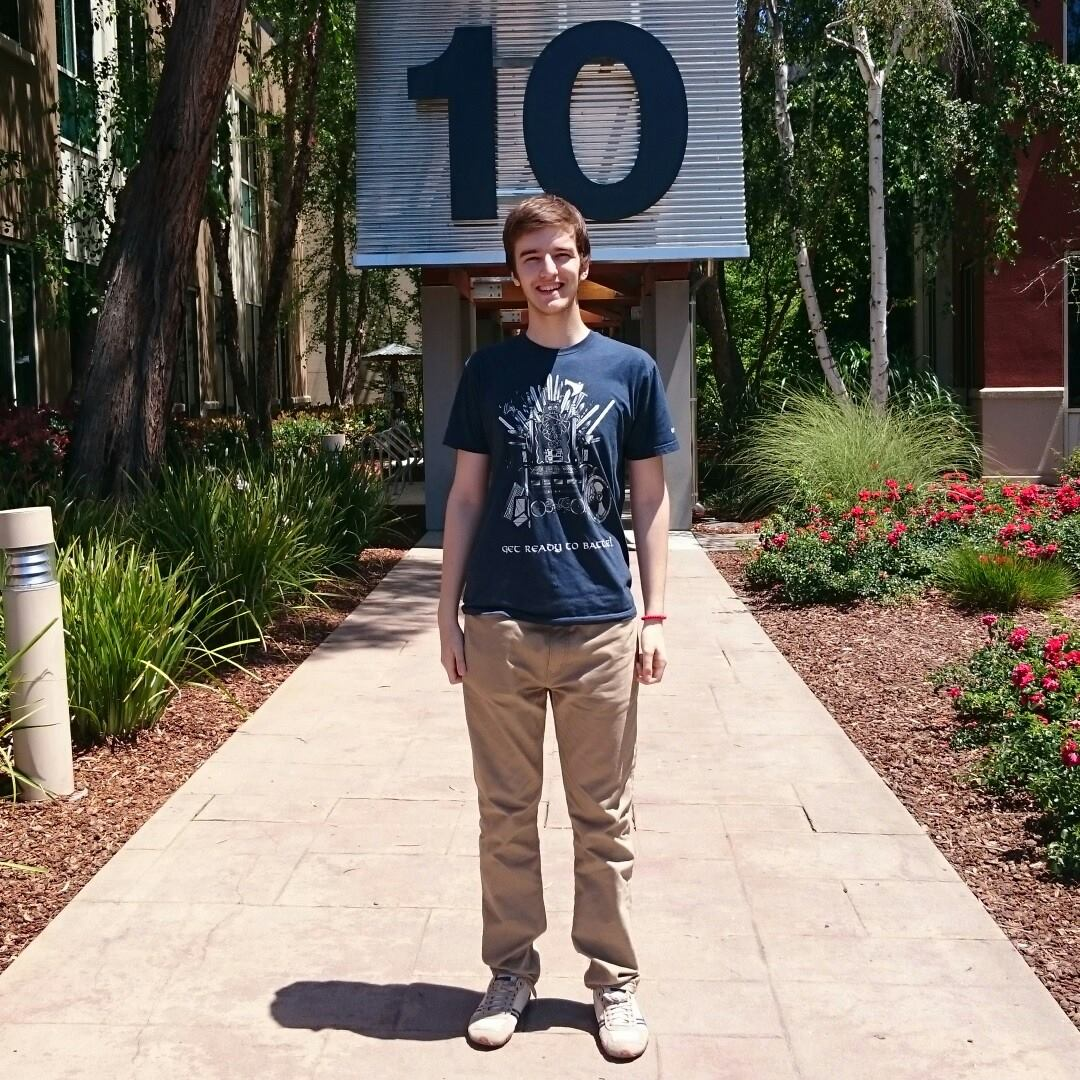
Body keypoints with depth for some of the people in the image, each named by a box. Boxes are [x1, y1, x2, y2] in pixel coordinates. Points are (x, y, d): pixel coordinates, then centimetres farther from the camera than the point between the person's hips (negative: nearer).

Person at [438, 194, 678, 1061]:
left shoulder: (630, 370, 4)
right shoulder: (487, 371, 6)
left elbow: (651, 500, 5)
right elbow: (466, 497, 7)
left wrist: (655, 615, -1)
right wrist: (448, 613, 2)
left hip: (600, 625, -1)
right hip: (499, 625, 1)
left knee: (604, 818, 8)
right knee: (507, 814, 10)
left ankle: (614, 981, 22)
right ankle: (511, 971, 25)